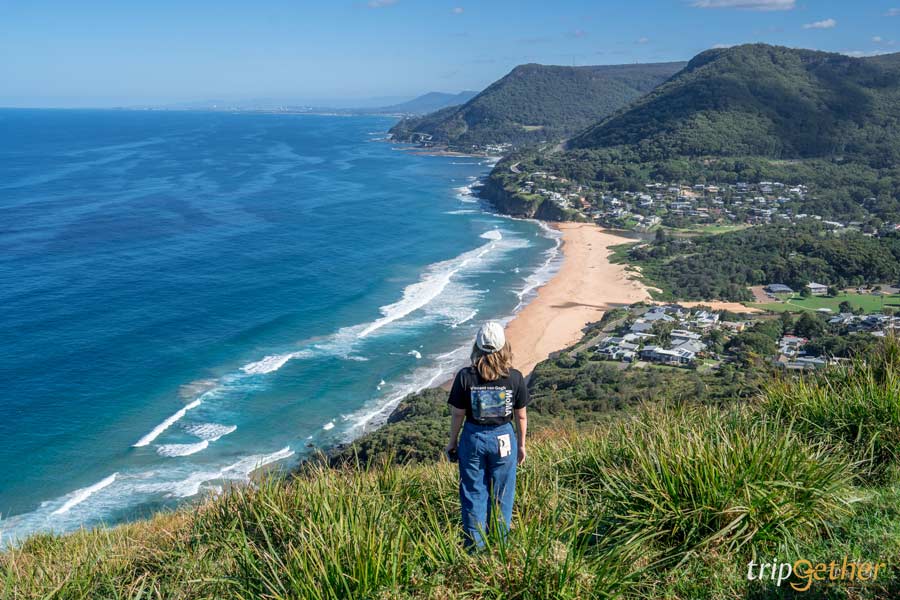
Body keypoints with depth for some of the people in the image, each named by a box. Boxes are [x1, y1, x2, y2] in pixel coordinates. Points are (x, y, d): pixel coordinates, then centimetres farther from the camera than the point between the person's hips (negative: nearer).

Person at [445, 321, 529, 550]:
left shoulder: (465, 377, -14)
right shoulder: (515, 378, -11)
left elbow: (458, 414, -6)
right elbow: (521, 416, -2)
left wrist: (453, 442, 9)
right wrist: (521, 445, 12)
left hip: (473, 438, 0)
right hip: (504, 439, 1)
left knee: (473, 495, 12)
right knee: (501, 496, 15)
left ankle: (475, 547, 20)